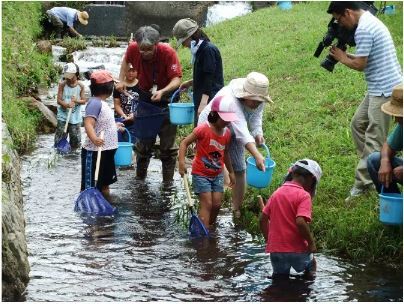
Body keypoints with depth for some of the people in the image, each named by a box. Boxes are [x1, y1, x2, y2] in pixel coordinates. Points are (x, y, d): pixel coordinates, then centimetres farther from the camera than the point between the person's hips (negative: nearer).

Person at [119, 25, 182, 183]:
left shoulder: (168, 52, -26)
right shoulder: (133, 49, -16)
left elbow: (176, 79, -28)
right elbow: (126, 61, 8)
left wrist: (162, 91, -44)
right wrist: (121, 80, -2)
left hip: (166, 98, -3)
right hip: (145, 97, 3)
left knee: (167, 144, 0)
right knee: (143, 142, 12)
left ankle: (168, 181, 11)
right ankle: (140, 177, 26)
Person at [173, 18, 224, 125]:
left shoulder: (208, 49, -13)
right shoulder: (200, 50, 15)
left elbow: (209, 79, -19)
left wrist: (203, 103, -23)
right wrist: (190, 83, 16)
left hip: (210, 100, -10)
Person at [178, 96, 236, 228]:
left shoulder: (227, 133, 0)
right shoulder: (203, 129, -19)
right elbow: (185, 142, -15)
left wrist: (231, 172, 22)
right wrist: (181, 161, -27)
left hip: (217, 174, 6)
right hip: (201, 174, -6)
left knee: (217, 204, 5)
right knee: (207, 204, -10)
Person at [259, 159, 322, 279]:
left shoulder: (277, 193, 7)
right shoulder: (304, 196, -12)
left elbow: (263, 219, 9)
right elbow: (300, 222, -24)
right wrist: (311, 242, -12)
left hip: (275, 250, 4)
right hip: (297, 249, -4)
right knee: (311, 267, 25)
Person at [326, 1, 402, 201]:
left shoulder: (363, 29, -19)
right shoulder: (370, 21, 14)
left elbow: (360, 65, -17)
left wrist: (342, 58, 0)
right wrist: (347, 56, 9)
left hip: (384, 90, -11)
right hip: (379, 88, 11)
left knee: (374, 141, -6)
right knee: (357, 124, 18)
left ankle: (362, 185, -2)